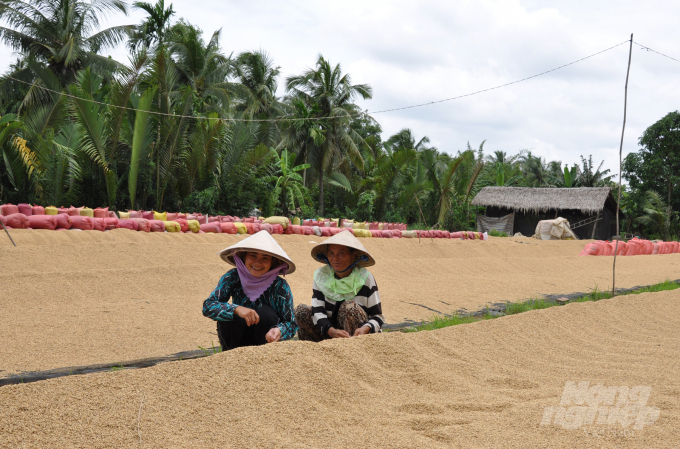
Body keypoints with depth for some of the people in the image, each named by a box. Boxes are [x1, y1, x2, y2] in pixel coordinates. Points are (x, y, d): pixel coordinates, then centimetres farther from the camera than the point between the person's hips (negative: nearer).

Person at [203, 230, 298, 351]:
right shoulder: (232, 277, -15)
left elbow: (291, 324, -14)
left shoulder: (280, 286, -18)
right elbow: (208, 306, -23)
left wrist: (279, 331, -39)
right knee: (228, 316, -27)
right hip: (238, 341, 1)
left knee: (265, 312, -27)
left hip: (266, 342, -1)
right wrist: (236, 309, -41)